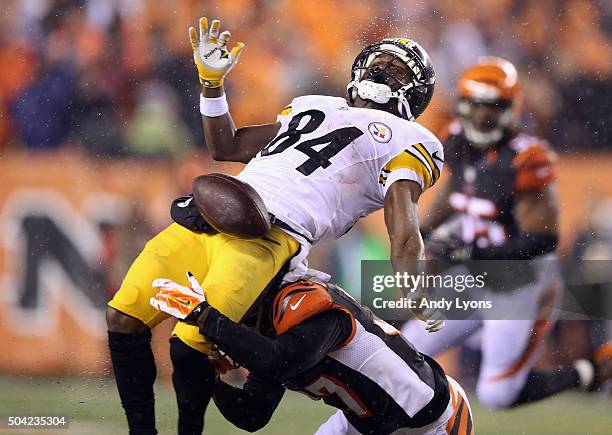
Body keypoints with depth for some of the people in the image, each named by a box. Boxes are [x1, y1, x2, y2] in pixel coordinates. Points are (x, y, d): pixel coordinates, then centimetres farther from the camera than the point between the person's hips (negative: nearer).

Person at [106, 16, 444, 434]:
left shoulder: (404, 141, 13)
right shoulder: (314, 107, 32)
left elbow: (405, 230, 1)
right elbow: (226, 147, 35)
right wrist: (212, 82, 23)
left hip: (273, 237, -6)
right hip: (207, 218, 6)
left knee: (191, 342, -23)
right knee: (124, 318, -7)